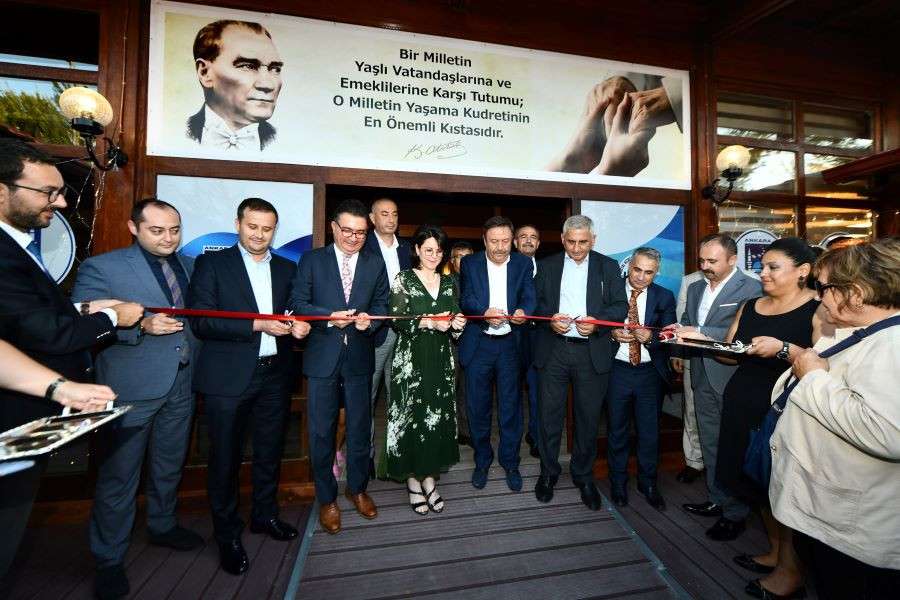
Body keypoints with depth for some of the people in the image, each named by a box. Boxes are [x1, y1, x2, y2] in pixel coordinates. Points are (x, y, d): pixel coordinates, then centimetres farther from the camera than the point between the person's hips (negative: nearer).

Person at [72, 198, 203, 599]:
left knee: (170, 465, 20)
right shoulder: (100, 268, -7)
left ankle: (162, 527, 42)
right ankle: (109, 559, 28)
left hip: (182, 384, 5)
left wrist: (201, 366, -2)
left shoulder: (190, 266, 8)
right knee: (119, 475, 8)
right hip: (132, 387, -5)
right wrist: (140, 326, -24)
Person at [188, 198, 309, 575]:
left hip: (274, 376, 4)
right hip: (228, 378, -3)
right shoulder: (212, 264, -2)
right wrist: (258, 325, -18)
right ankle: (228, 535, 30)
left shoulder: (287, 269, 9)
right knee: (225, 459, 10)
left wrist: (299, 326, -10)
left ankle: (264, 515, 40)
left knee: (270, 453, 18)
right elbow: (200, 322, -11)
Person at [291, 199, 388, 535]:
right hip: (322, 356, -1)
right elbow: (298, 303, -3)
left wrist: (369, 318, -17)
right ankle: (326, 498, 30)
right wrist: (329, 317, -19)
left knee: (360, 428, 14)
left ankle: (357, 488, 37)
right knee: (322, 431, 9)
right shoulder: (312, 260, 2)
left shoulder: (375, 264, 7)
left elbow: (382, 303, 5)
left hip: (359, 356, 2)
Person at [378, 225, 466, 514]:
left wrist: (457, 322, -10)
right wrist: (430, 322, -22)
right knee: (411, 416, 3)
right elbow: (397, 321, -11)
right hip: (411, 360, -4)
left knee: (439, 416, 7)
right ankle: (413, 479, 21)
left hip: (441, 360, 4)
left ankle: (430, 477, 24)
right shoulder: (403, 279, -3)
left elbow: (455, 318, 13)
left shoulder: (448, 282, 10)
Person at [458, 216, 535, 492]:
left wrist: (524, 311, -26)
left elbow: (529, 296, -3)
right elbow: (465, 298, -5)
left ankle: (510, 462, 28)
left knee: (511, 406, 8)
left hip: (510, 344, 1)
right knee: (478, 407, 10)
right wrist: (485, 312, -25)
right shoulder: (470, 263, 3)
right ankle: (482, 461, 30)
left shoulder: (523, 264, 6)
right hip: (478, 344, 0)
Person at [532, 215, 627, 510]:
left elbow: (620, 306, 2)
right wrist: (549, 318, -13)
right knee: (550, 415, 8)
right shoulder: (547, 266, 7)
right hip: (553, 350, 0)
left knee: (588, 418, 10)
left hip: (592, 352, 0)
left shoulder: (608, 266, 6)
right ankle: (548, 472, 29)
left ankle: (583, 475, 31)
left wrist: (597, 321, -16)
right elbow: (535, 303, 6)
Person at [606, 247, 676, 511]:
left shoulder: (664, 297, 2)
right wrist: (612, 334, -18)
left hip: (650, 372, 1)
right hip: (617, 370, -1)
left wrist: (651, 337, -22)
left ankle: (648, 484, 35)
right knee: (617, 430, 13)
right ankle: (618, 483, 33)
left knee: (649, 431, 13)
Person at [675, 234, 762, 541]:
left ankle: (735, 514, 21)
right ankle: (717, 500, 33)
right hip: (703, 378, 7)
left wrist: (701, 333, -23)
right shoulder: (695, 288, 12)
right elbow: (686, 322, 16)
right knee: (710, 444, 17)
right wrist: (679, 331, -5)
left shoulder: (751, 288, -10)